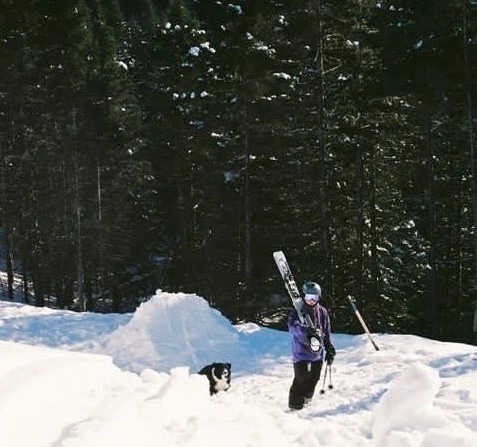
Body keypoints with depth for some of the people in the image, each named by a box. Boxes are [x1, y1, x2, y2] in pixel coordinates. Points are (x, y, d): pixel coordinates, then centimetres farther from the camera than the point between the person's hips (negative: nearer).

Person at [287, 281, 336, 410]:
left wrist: (330, 350, 16)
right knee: (301, 380, -8)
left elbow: (327, 333, 17)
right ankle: (295, 405, 5)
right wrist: (305, 330, -40)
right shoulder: (298, 311, -5)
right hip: (301, 352, -5)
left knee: (313, 380, 8)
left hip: (317, 354, 5)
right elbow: (292, 326, -24)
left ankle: (306, 402, 27)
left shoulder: (322, 312, 9)